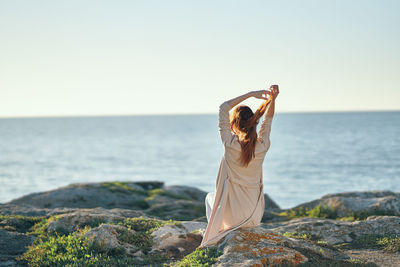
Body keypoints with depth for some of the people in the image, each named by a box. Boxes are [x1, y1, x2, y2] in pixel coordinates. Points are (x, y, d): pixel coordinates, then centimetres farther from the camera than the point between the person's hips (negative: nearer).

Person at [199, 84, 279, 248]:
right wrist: (272, 99, -2)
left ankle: (214, 236, 25)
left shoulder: (230, 144, -17)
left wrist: (251, 94, -5)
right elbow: (268, 120, 10)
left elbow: (223, 108, -5)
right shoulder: (262, 146, -10)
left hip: (232, 215, -3)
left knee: (210, 197, 34)